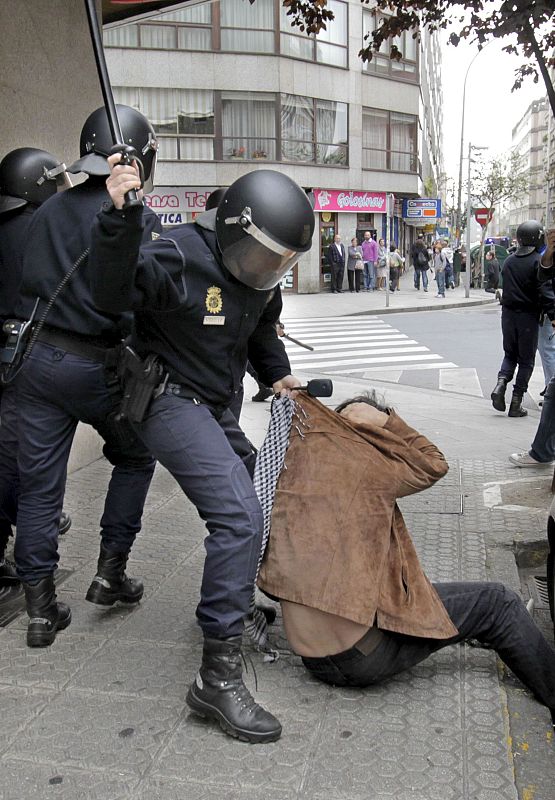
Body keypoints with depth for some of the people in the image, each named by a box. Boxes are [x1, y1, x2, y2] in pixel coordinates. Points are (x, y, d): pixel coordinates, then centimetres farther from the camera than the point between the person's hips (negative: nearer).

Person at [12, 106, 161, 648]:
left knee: (38, 482, 9)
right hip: (97, 365, -5)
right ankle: (110, 572, 19)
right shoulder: (137, 218, -11)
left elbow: (26, 286, 11)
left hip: (35, 356, 5)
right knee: (135, 459, 19)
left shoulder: (49, 210, 8)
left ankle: (40, 608, 15)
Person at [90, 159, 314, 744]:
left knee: (255, 498, 20)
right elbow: (112, 293, -36)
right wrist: (118, 218, -50)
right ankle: (218, 676, -16)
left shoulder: (256, 274, 6)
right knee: (239, 516, -23)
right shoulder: (180, 256, -21)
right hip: (170, 402, -10)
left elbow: (261, 333, 22)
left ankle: (231, 604, 42)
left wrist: (277, 374, 5)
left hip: (214, 408, 10)